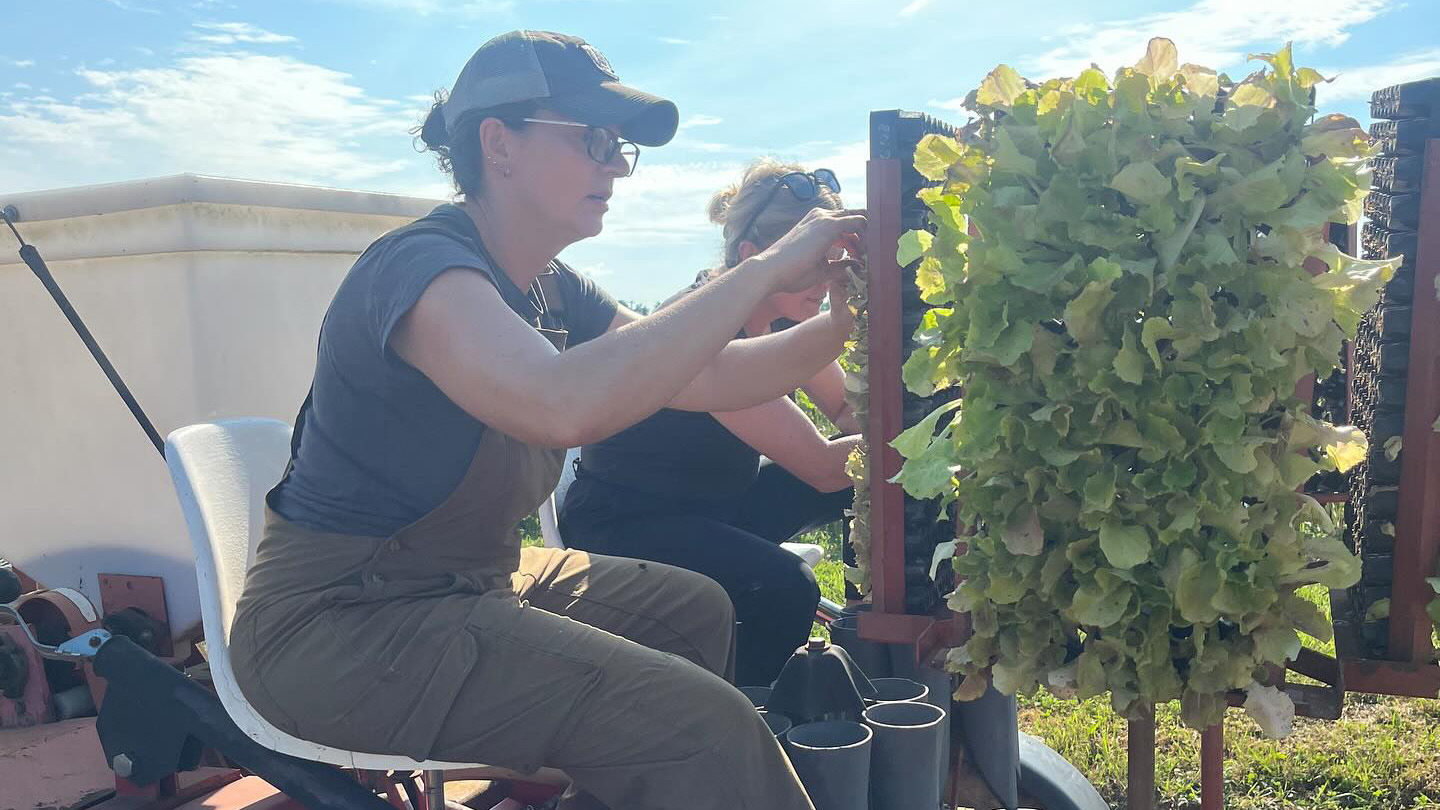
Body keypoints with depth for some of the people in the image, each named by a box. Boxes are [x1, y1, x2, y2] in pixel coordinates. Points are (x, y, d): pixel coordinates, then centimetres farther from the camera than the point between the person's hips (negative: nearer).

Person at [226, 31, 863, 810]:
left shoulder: (554, 292, 6)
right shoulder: (419, 265, -21)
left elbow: (707, 378, 7)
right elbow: (563, 404, -40)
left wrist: (849, 317, -6)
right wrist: (763, 271, -32)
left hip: (465, 583, 9)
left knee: (695, 610, 18)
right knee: (705, 727, -20)